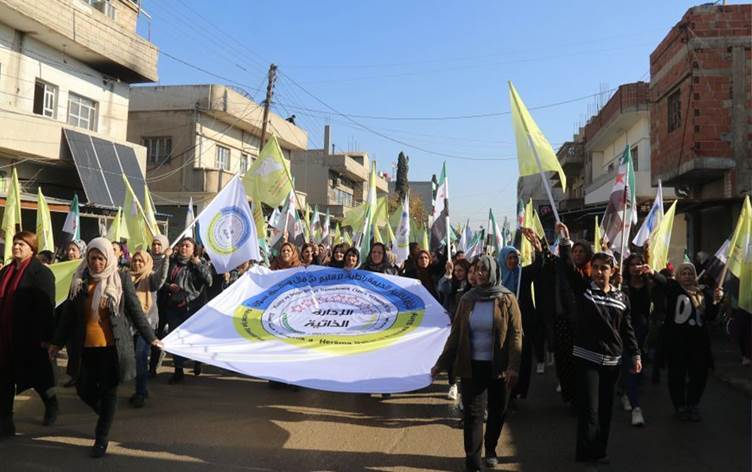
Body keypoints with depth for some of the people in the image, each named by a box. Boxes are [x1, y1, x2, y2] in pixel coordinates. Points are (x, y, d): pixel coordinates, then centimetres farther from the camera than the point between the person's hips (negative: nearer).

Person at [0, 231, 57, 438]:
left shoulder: (41, 272, -10)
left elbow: (46, 306, -14)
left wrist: (46, 336, -17)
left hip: (29, 336, -6)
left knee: (37, 374, 11)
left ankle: (51, 404, 36)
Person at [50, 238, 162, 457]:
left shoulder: (121, 278, -4)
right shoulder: (79, 279, 4)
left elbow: (135, 310, 0)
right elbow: (69, 313, 10)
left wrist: (150, 337, 2)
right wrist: (57, 342, 12)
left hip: (112, 346, -3)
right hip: (85, 346, 3)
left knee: (108, 391, 5)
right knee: (84, 390, 9)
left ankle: (102, 438, 19)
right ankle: (106, 416, 39)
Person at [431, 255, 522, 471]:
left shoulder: (507, 299, -4)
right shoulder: (467, 299, 3)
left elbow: (515, 334, -8)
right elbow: (455, 334, 4)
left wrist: (513, 366, -18)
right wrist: (441, 364, 0)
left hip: (498, 366, -1)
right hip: (471, 366, 1)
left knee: (497, 411, 13)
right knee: (472, 412, -1)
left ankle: (490, 450, 36)